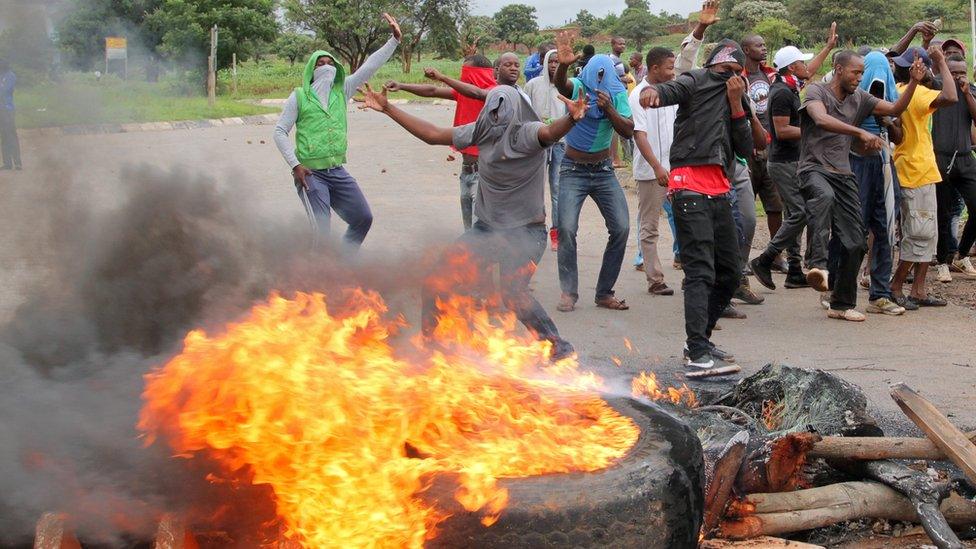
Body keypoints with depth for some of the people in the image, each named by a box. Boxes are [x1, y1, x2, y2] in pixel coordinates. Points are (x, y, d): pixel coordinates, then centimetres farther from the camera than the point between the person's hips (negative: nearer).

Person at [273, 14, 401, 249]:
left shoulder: (342, 91, 8)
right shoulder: (299, 96, -3)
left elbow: (369, 67, 3)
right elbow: (280, 132, -3)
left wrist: (394, 39, -5)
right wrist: (295, 165, -12)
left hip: (337, 171, 6)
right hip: (310, 174, -6)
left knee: (363, 218, 11)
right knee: (320, 232, -12)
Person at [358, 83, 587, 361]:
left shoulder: (528, 133, -17)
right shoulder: (481, 132, 1)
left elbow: (550, 132, -41)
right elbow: (432, 134, 8)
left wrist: (570, 119, -64)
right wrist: (388, 109, 9)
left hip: (525, 231, -7)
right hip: (487, 228, 7)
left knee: (512, 292, -27)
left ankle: (558, 347, -10)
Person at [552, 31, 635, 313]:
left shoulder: (617, 94, -3)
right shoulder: (577, 87, -11)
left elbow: (628, 131, -11)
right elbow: (560, 84, -34)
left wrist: (609, 108, -28)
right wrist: (563, 65, -57)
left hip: (603, 170, 3)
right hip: (573, 170, -3)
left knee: (621, 228, -4)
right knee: (566, 229, -15)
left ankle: (604, 293, 7)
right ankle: (568, 292, -2)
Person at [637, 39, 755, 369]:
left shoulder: (736, 100, 22)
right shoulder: (697, 82, 4)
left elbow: (745, 149, 10)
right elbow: (672, 91, -18)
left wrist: (736, 104, 1)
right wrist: (652, 90, -42)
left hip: (719, 191, 8)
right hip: (691, 186, -8)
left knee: (729, 274, 12)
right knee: (700, 272, -15)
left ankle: (700, 341, 23)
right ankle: (698, 352, -18)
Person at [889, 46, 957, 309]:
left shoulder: (898, 91, 8)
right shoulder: (916, 93, -17)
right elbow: (950, 97, -33)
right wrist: (941, 62, -23)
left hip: (918, 173, 10)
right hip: (917, 174, -10)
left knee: (927, 234, 12)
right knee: (920, 235, -5)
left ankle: (918, 291, 13)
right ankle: (895, 287, 0)